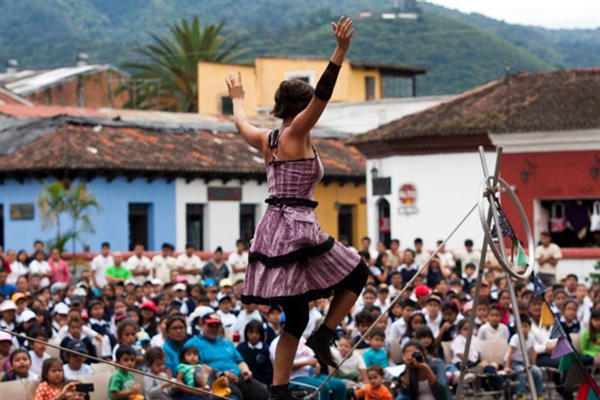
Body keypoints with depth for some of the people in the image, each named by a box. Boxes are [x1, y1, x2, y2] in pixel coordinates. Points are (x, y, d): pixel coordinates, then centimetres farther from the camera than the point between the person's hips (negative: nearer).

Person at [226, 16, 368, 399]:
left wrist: (238, 100, 56)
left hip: (272, 230, 8)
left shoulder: (266, 139, 13)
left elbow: (242, 124, 36)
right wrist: (341, 51, -26)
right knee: (357, 273, 12)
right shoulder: (296, 134, -7)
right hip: (298, 227, -8)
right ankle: (325, 335, -1)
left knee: (296, 317, 12)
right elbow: (322, 95, -20)